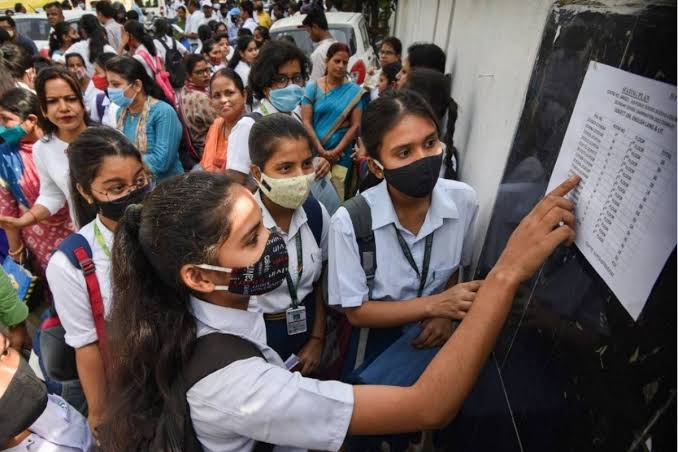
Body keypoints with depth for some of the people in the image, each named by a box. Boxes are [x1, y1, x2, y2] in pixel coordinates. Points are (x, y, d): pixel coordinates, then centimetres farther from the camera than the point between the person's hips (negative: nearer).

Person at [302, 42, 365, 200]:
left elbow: (355, 125, -1)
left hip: (341, 156, 0)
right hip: (315, 153, 1)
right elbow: (306, 122, -2)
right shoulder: (313, 87, 4)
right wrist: (321, 150, -10)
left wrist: (336, 151, -9)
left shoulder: (354, 91, 3)